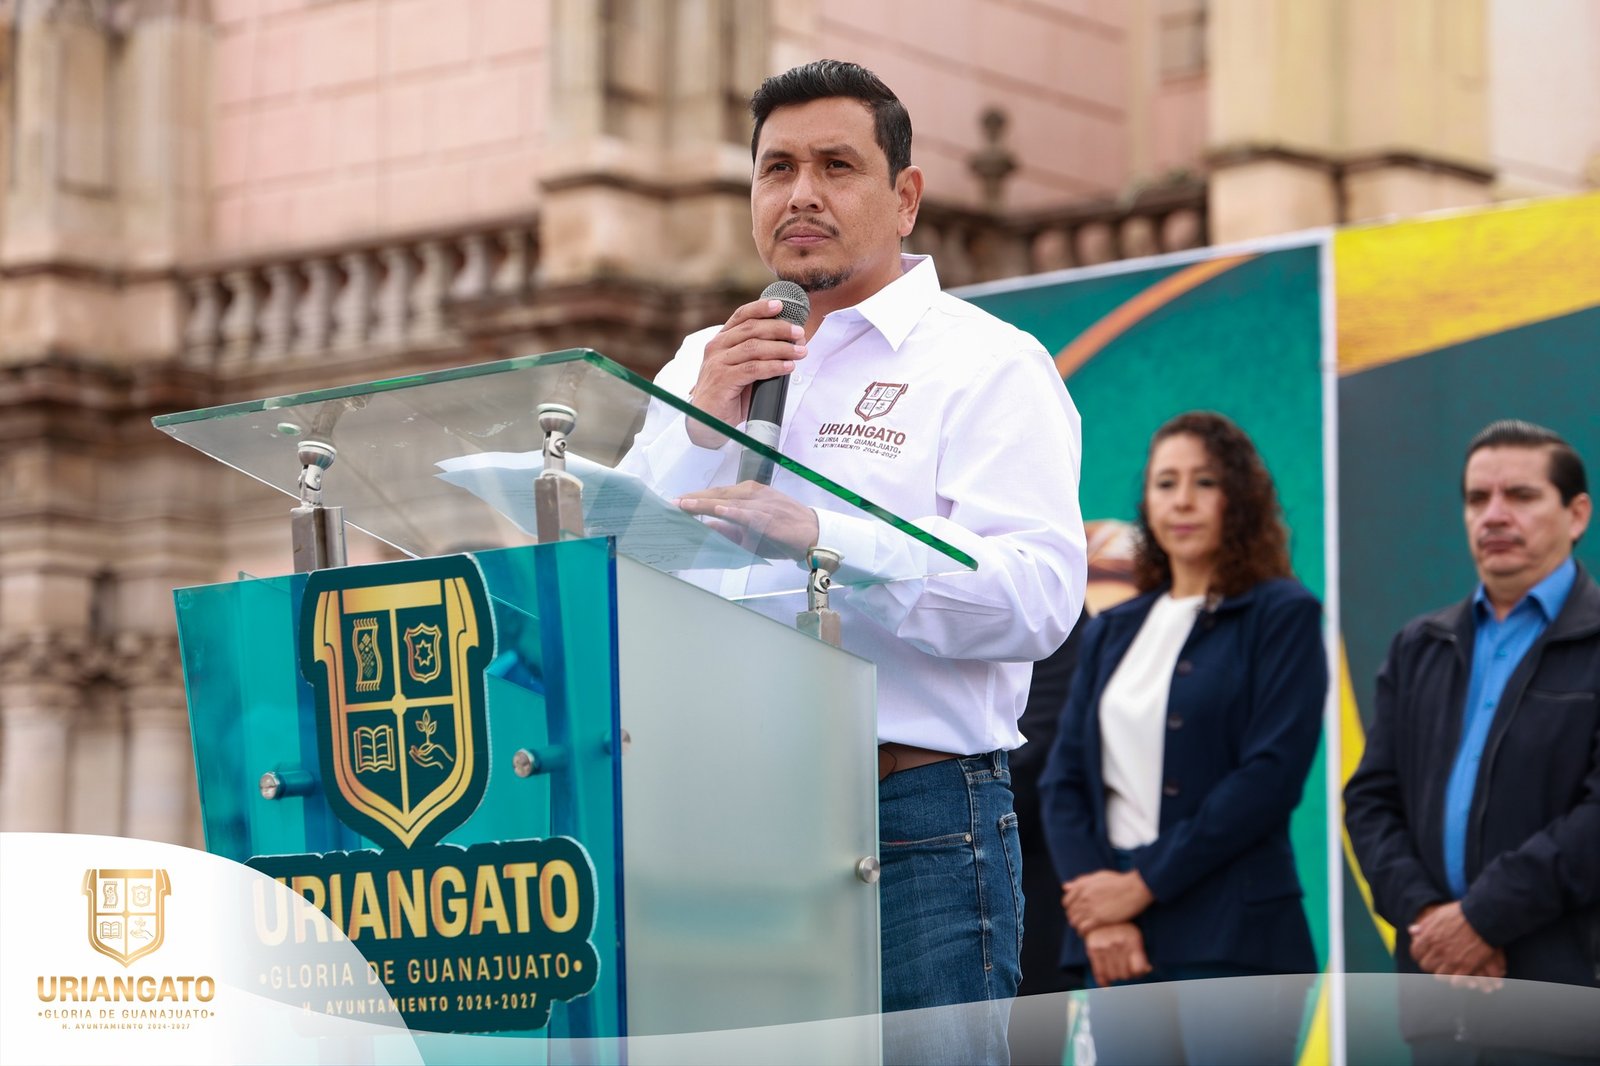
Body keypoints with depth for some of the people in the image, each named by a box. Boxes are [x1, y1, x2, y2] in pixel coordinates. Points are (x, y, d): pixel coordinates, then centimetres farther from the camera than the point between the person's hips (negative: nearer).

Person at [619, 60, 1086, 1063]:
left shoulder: (988, 365, 1)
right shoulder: (704, 365, 17)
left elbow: (1037, 596, -14)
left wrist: (817, 538, -24)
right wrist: (703, 433, -5)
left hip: (917, 822, -4)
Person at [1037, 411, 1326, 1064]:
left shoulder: (1282, 615, 0)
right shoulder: (1112, 632, 16)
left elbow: (1271, 773, -10)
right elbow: (1063, 779, 10)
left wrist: (1145, 884, -11)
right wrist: (1098, 909, -7)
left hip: (1232, 938, -5)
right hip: (1119, 942, 5)